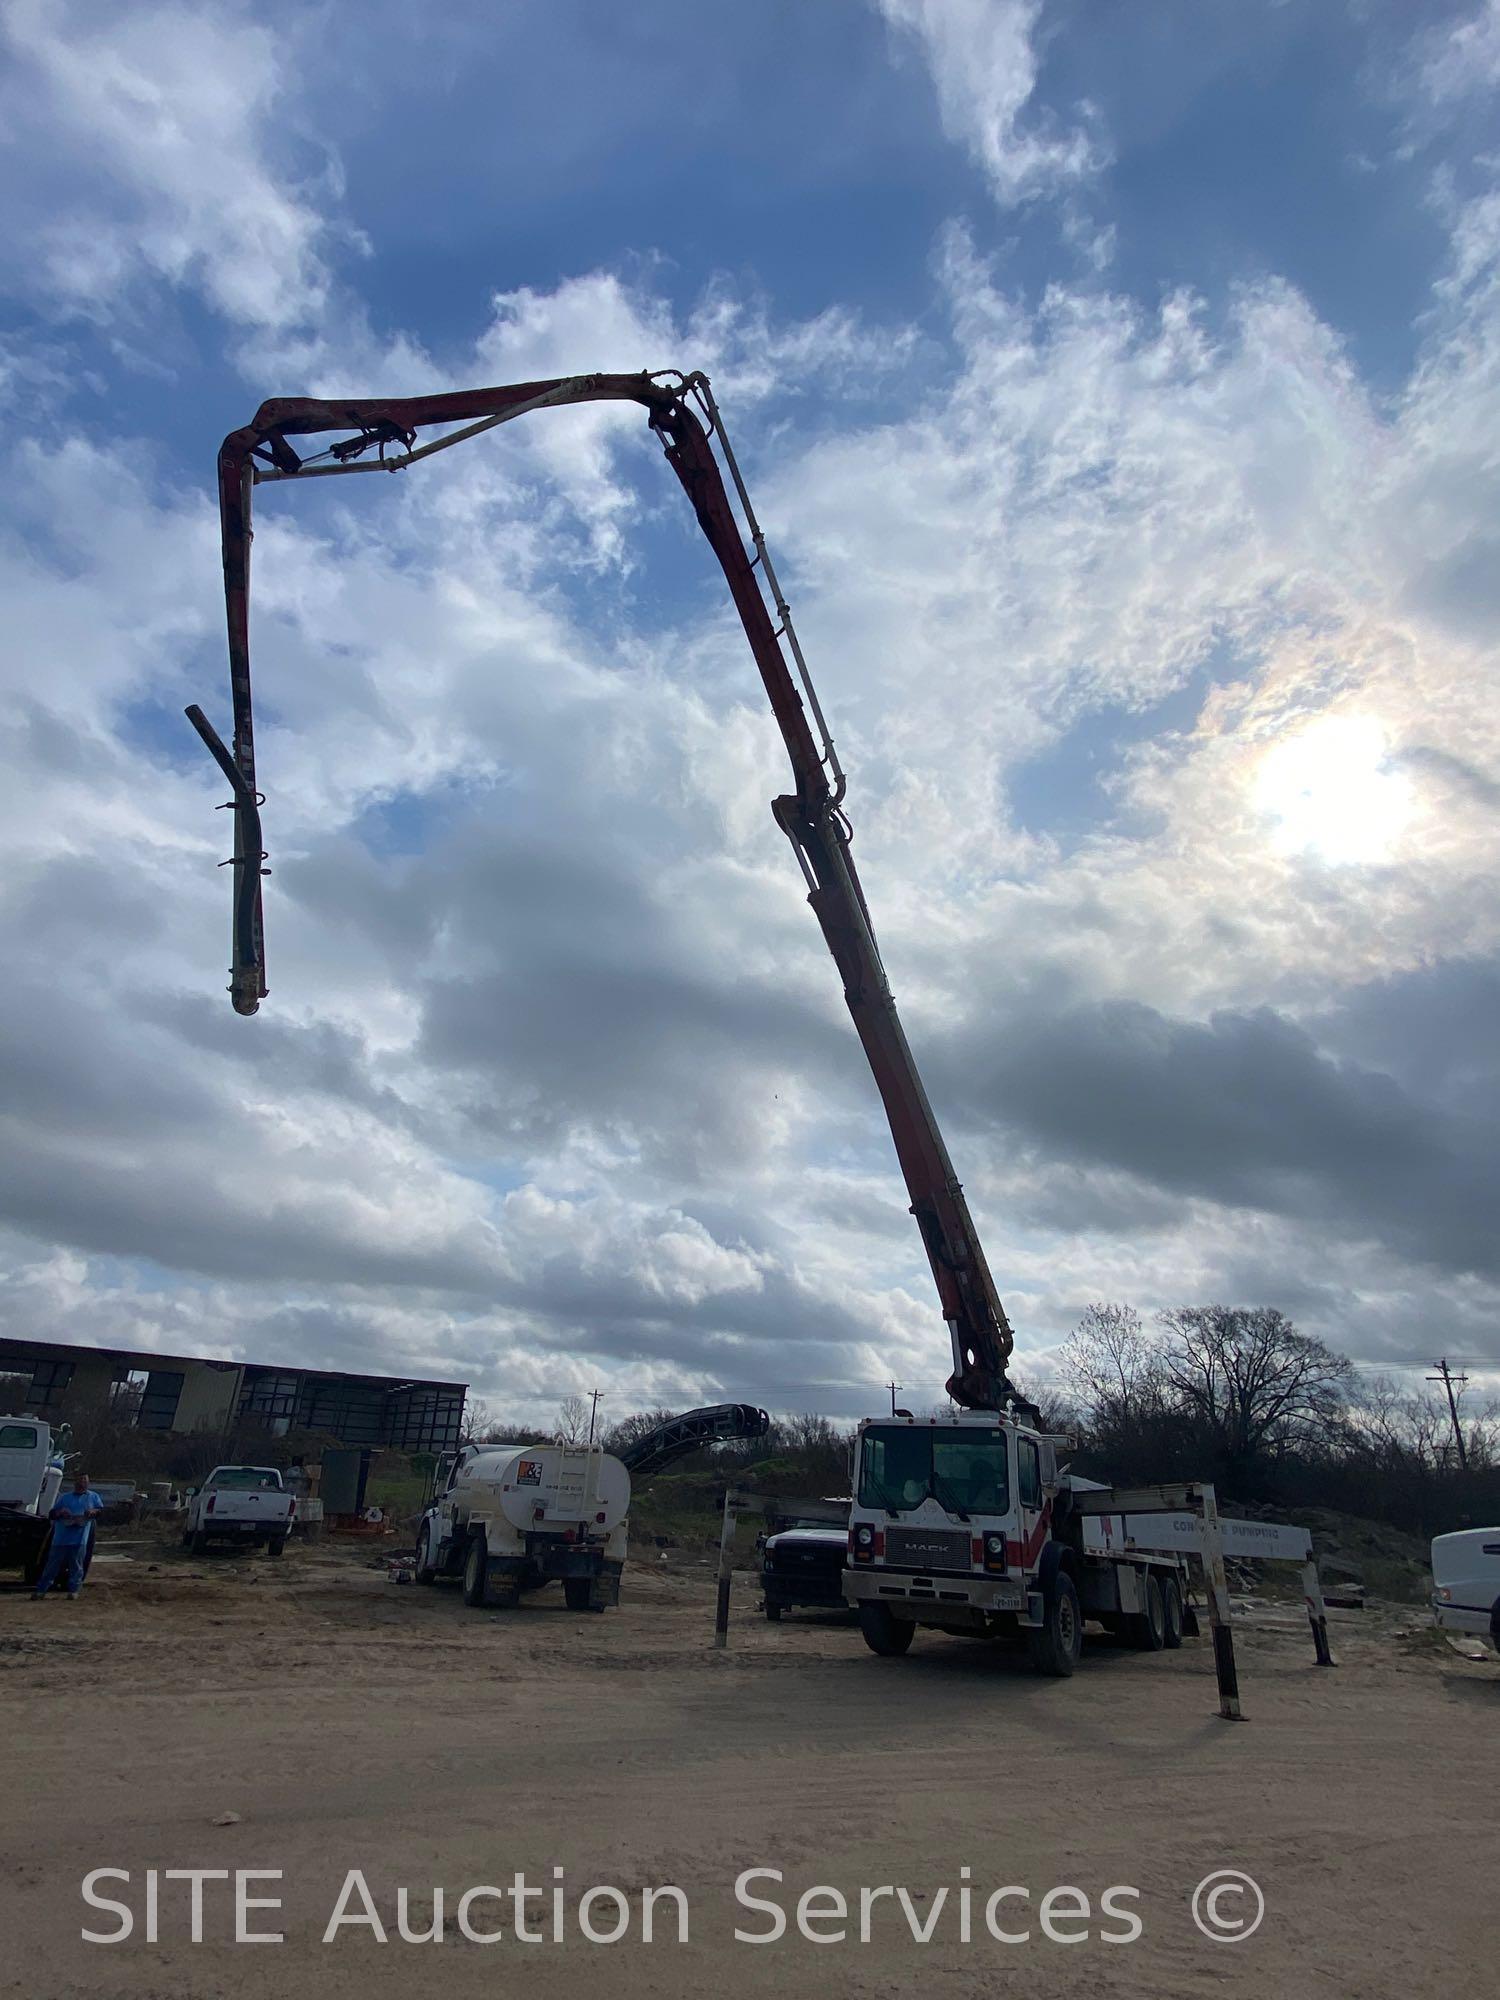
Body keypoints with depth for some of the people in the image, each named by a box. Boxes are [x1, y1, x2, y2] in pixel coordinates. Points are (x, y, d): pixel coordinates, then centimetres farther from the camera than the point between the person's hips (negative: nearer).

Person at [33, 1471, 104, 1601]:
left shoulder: (93, 1497, 13)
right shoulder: (64, 1497, 16)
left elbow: (102, 1510, 8)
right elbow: (52, 1514, 14)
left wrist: (94, 1511, -13)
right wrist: (60, 1512, -8)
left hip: (79, 1539, -1)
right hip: (61, 1538, 2)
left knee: (76, 1566, 1)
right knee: (52, 1564, 4)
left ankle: (74, 1590, 7)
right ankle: (41, 1589, 13)